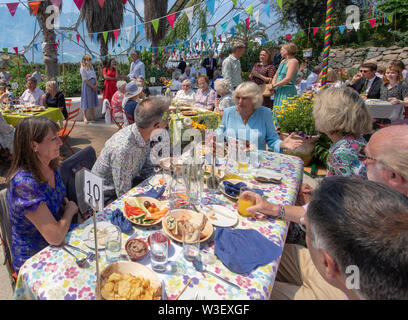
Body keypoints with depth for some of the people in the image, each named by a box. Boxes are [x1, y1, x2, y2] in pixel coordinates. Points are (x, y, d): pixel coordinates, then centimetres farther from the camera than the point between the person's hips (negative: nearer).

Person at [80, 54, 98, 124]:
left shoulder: (91, 67, 12)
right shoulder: (83, 69, -9)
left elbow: (95, 76, 10)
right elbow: (85, 80, -14)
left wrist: (96, 85, -4)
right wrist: (92, 86, -15)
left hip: (93, 86, 7)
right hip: (87, 86, -7)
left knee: (93, 101, 10)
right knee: (86, 101, -2)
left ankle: (93, 117, 16)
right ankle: (85, 117, 5)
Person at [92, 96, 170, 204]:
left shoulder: (144, 135, -11)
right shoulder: (123, 149, -37)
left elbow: (147, 170, 2)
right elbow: (124, 195, -27)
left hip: (128, 183, 8)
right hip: (108, 198, -7)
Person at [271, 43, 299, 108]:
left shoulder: (293, 61, -9)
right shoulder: (283, 61, 18)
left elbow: (288, 79, -18)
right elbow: (276, 75, 22)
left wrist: (274, 85, -13)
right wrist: (273, 84, 3)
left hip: (288, 92, -9)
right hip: (279, 91, 9)